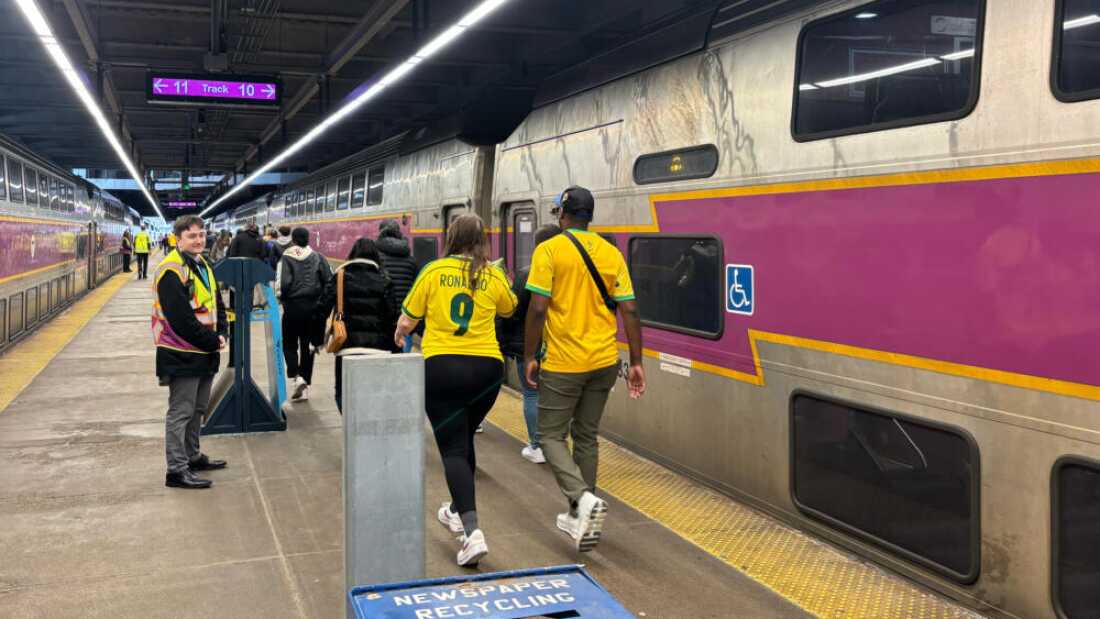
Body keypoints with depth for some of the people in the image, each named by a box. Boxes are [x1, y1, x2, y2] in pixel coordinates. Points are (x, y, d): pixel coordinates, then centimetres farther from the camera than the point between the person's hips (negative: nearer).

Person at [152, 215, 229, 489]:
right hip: (182, 353, -9)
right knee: (180, 411, -4)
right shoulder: (171, 270, -17)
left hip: (205, 353, 9)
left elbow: (217, 304, 16)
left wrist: (221, 334, -1)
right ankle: (176, 469, 2)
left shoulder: (203, 265, 13)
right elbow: (181, 318, -22)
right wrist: (211, 342, -16)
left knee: (197, 408, 19)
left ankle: (192, 456, 33)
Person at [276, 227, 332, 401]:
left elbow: (283, 283, -15)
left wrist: (281, 297, 4)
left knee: (289, 344, 11)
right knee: (307, 345, 12)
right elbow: (329, 281, -3)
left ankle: (297, 377, -11)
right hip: (314, 307, 3)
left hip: (292, 307, -3)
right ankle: (305, 387, 15)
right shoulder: (318, 258, 1)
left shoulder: (286, 258, -7)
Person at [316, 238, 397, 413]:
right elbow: (391, 317, -2)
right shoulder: (383, 282, 1)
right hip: (377, 346, 1)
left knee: (343, 392, 11)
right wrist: (392, 346, 7)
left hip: (347, 345, -1)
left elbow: (322, 309, -4)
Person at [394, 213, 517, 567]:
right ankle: (457, 511, 39)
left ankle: (472, 531, -17)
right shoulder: (493, 277, 4)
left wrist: (399, 336, 26)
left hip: (441, 366, -3)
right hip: (486, 367, 3)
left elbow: (407, 322, 4)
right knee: (464, 439, 23)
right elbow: (509, 309, 25)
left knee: (453, 448, -2)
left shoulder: (434, 271, -1)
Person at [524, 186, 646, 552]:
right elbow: (629, 310, 1)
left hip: (563, 364, -5)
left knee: (551, 435, 8)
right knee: (586, 437, 16)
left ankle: (584, 498, -14)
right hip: (604, 363, 5)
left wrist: (529, 357, -5)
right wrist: (636, 363, 6)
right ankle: (580, 516, 23)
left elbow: (538, 308, -15)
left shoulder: (550, 250, -8)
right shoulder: (611, 253, 5)